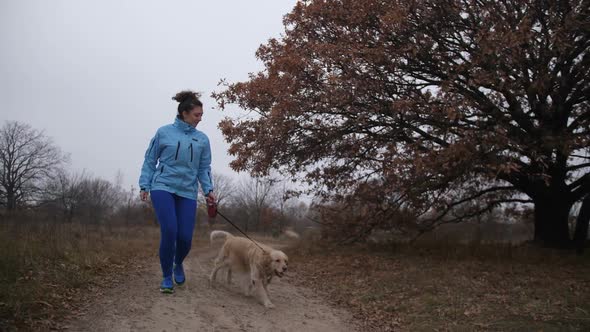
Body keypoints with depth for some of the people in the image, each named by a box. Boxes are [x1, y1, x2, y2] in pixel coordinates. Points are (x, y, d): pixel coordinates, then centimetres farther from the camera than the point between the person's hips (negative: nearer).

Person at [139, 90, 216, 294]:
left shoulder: (202, 139, 7)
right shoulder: (164, 132, 1)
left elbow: (204, 168, 10)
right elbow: (150, 160, 6)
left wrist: (208, 190, -3)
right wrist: (144, 185, 0)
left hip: (187, 192, 2)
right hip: (163, 187, -2)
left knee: (185, 236, -4)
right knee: (169, 231, -16)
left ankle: (178, 264, 31)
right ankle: (167, 276, 6)